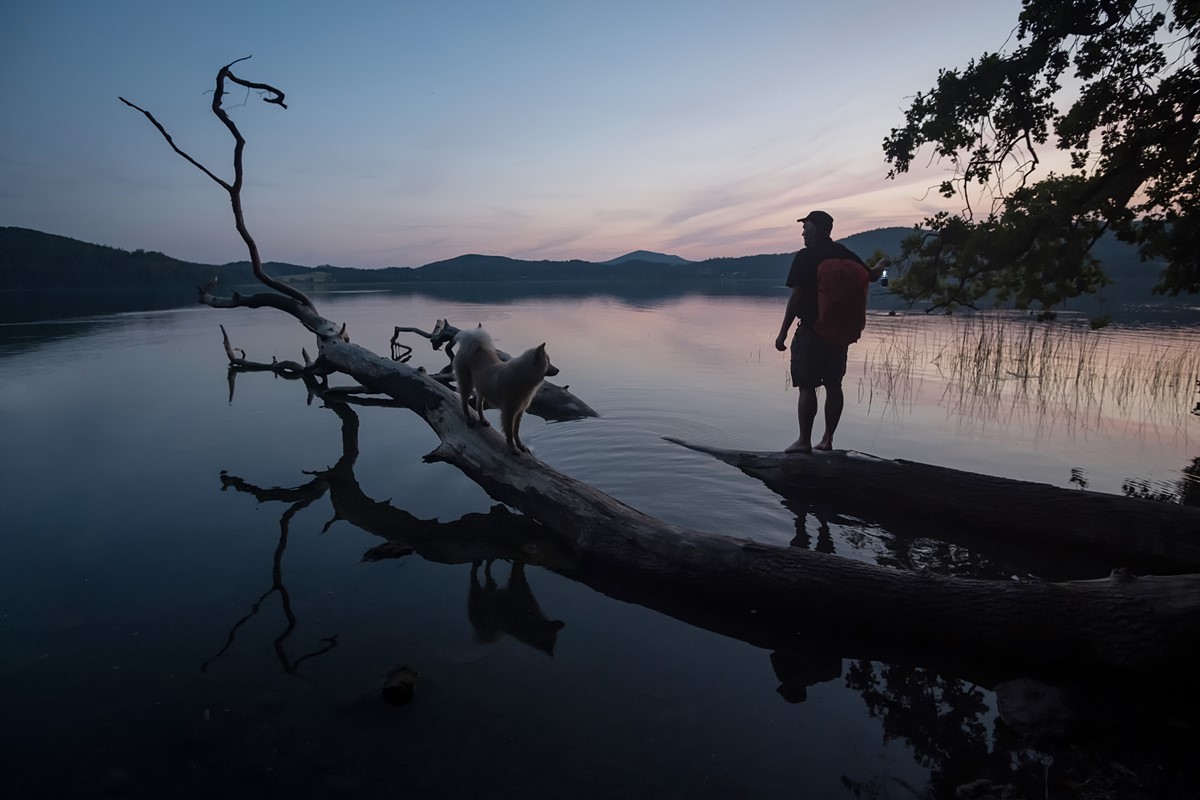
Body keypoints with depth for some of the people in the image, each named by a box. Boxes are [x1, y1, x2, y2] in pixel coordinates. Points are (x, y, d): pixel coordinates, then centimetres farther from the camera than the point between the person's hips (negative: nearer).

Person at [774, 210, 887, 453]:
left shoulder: (805, 257, -10)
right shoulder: (845, 255, 8)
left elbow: (796, 297, -15)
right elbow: (872, 276, 23)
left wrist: (783, 333, -11)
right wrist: (881, 264, 47)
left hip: (811, 331, -6)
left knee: (807, 386, -3)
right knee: (833, 385, 11)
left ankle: (804, 441, -2)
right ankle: (827, 439, 16)